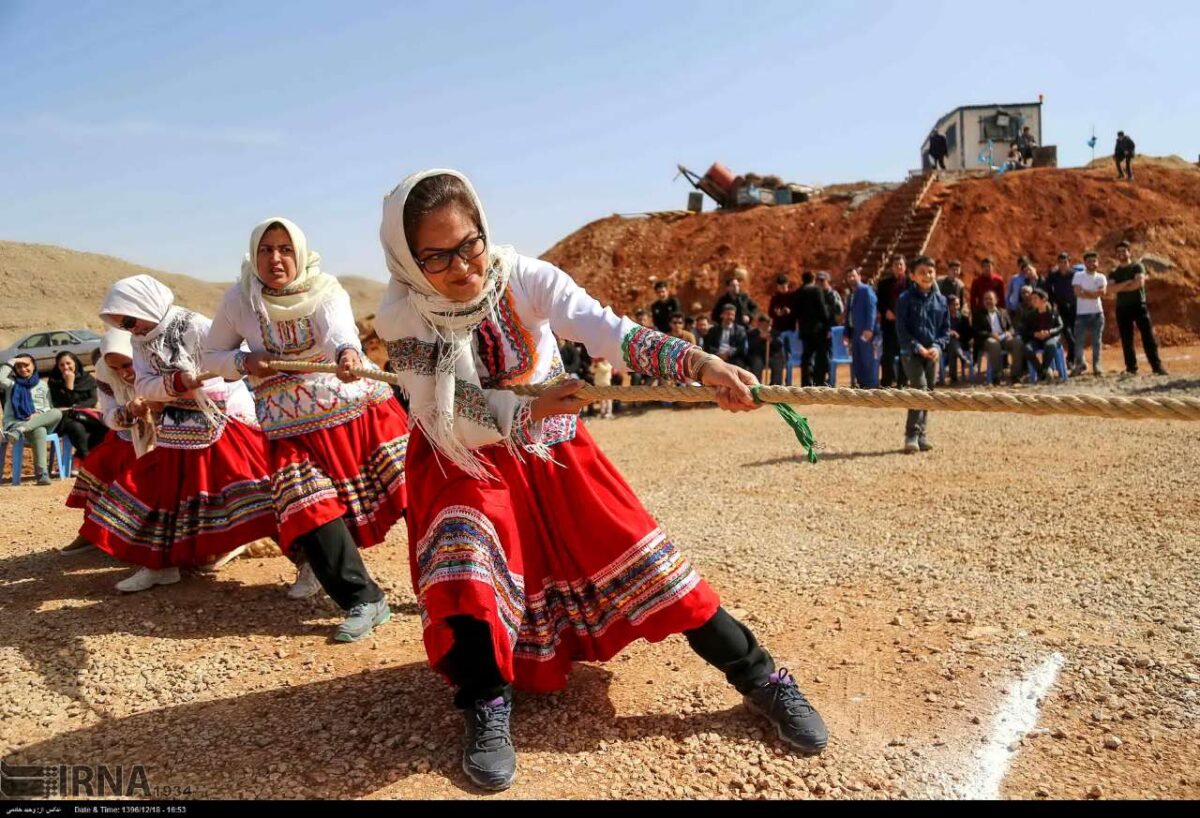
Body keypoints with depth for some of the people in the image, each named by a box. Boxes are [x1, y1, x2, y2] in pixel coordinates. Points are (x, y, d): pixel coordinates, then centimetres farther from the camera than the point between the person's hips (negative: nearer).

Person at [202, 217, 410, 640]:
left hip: (358, 410, -1)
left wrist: (348, 354, -54)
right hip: (294, 429, 2)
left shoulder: (325, 290, -8)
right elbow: (212, 356, 12)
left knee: (414, 491, -5)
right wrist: (246, 362, -11)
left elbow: (339, 330, -30)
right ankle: (364, 601, -1)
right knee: (311, 514, -13)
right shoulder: (239, 300, 0)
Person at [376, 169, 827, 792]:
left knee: (633, 550, -7)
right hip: (463, 461, 0)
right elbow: (451, 419, -21)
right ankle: (487, 706, -7)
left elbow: (609, 332, -34)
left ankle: (759, 678, 4)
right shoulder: (403, 317, -19)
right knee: (464, 552, -28)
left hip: (551, 447, 1)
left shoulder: (523, 277, -20)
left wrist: (698, 363, -50)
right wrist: (529, 412, -38)